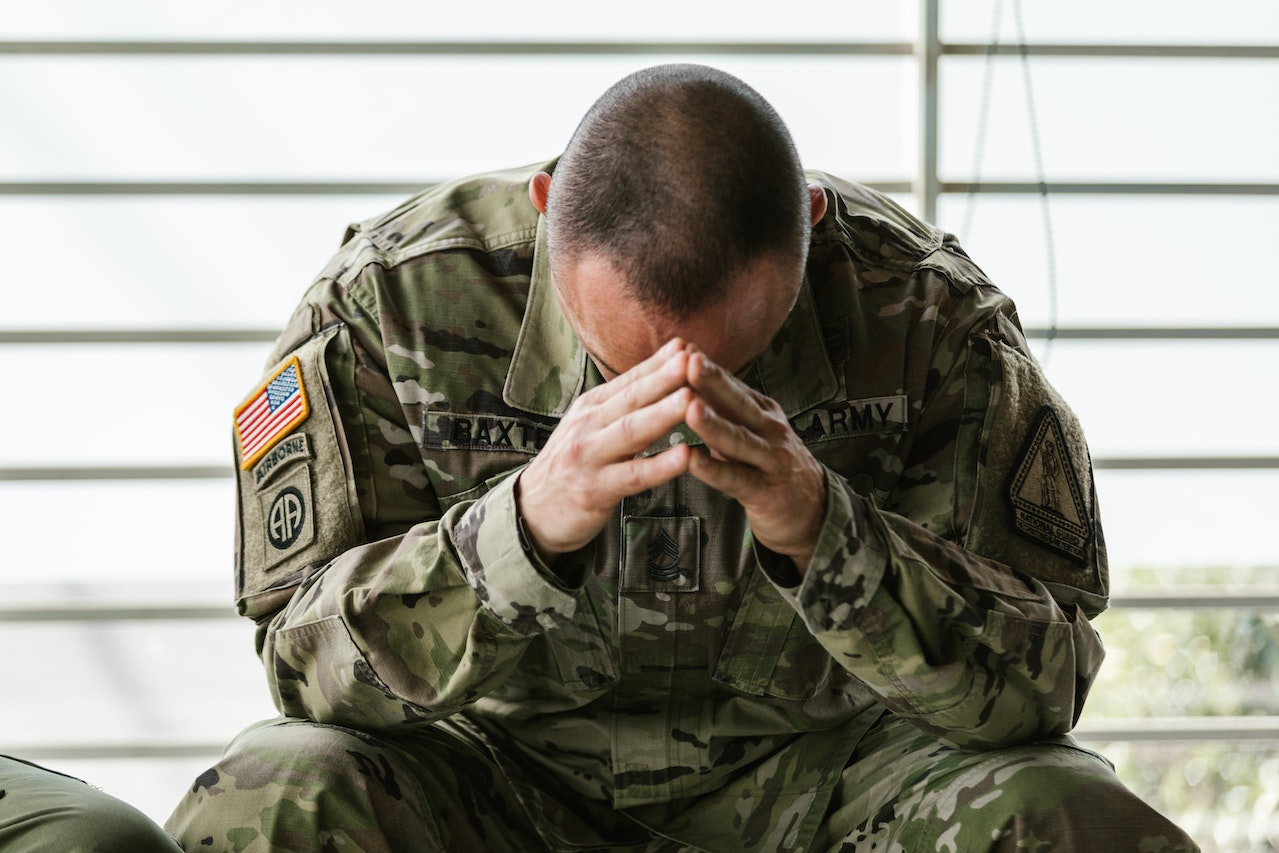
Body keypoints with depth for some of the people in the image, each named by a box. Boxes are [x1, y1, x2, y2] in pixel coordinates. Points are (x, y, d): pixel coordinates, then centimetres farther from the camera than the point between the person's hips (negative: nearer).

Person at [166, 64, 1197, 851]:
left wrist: (823, 529, -36)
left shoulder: (926, 314, -16)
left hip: (812, 770, 0)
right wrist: (525, 526, -38)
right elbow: (303, 657, -19)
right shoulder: (393, 297, -17)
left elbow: (1042, 679, -18)